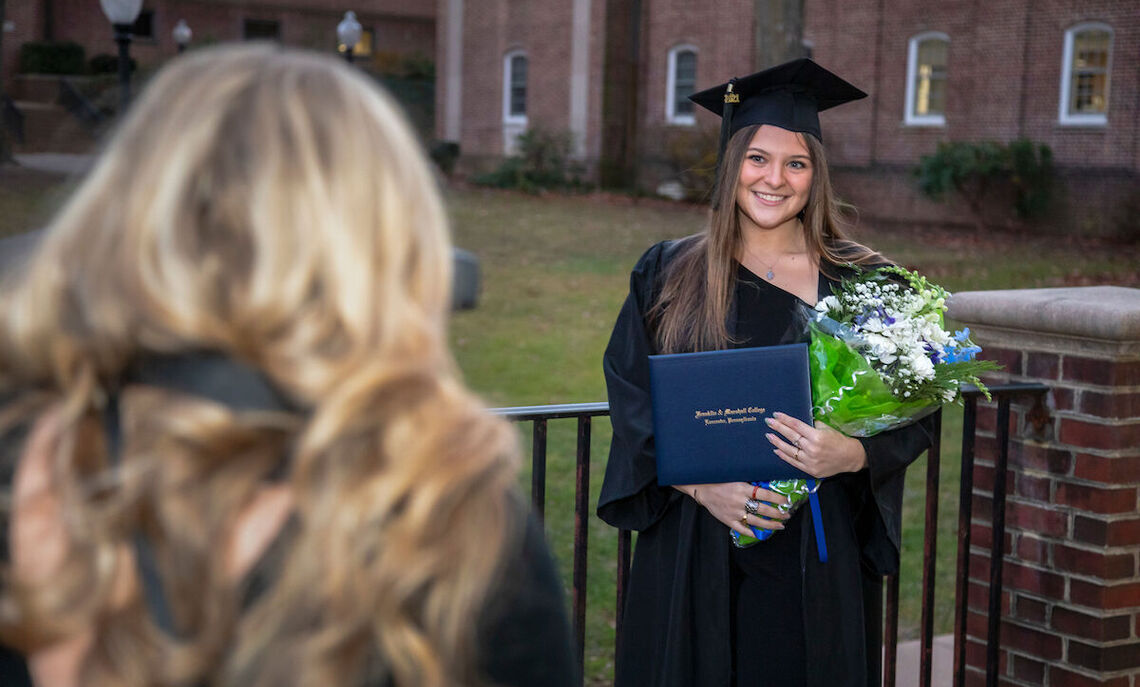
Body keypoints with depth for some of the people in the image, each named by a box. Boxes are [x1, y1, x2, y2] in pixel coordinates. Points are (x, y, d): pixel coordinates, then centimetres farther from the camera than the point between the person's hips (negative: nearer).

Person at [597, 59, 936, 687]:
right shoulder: (669, 276, 3)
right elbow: (632, 403, 0)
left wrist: (851, 455, -19)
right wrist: (702, 486, -14)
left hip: (817, 560, 0)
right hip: (696, 557, 1)